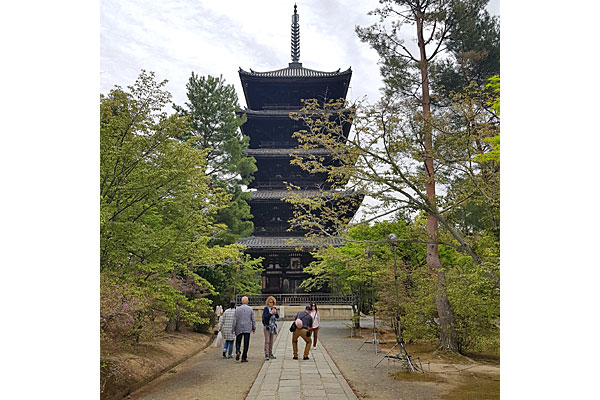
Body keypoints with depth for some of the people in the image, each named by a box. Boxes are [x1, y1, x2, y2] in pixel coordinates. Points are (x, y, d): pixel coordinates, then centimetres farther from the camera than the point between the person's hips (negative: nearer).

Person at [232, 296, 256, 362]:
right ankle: (244, 358, 3)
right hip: (247, 329, 0)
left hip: (239, 329, 0)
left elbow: (235, 320, -4)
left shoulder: (237, 309, -2)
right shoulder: (250, 309, 0)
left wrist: (233, 329, 2)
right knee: (246, 344, 4)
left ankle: (237, 351, -10)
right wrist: (254, 328, 12)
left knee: (238, 342, 15)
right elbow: (253, 320, 2)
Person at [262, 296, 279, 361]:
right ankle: (266, 355, -7)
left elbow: (277, 316, 4)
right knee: (267, 341, -8)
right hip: (267, 326, -6)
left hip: (273, 326, 6)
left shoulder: (274, 308, 10)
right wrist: (271, 313, -25)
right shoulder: (266, 308, -6)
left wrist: (275, 313, -15)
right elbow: (265, 317, -15)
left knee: (271, 341, 11)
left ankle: (270, 354, 19)